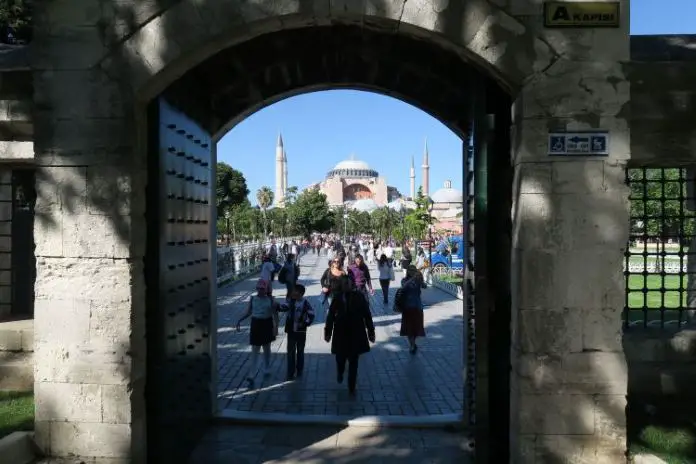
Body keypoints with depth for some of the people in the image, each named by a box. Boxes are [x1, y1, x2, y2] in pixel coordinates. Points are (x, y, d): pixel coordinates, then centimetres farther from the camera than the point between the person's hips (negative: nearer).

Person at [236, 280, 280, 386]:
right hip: (256, 325, 0)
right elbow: (248, 312, 7)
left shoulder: (270, 299, -5)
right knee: (254, 351, -2)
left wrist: (276, 327, -12)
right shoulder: (252, 299, -1)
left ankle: (267, 369, 34)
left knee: (267, 348, 15)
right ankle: (251, 376, -3)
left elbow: (275, 314, -4)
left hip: (267, 325, 0)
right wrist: (239, 320, -4)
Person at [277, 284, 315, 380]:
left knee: (300, 352, 14)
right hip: (291, 331, 1)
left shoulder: (305, 303, -9)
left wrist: (305, 323, -15)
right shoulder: (291, 301, -4)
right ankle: (290, 373, 11)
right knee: (291, 352, 4)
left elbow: (311, 315, -6)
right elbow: (283, 307, -17)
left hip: (301, 332, -1)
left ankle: (299, 371, 28)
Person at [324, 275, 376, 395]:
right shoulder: (337, 298, -5)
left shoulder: (359, 297, -6)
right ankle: (340, 373, 34)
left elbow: (367, 315, -3)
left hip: (356, 335, 0)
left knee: (353, 363, 12)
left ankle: (352, 387, 28)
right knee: (340, 359, 6)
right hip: (341, 335, 0)